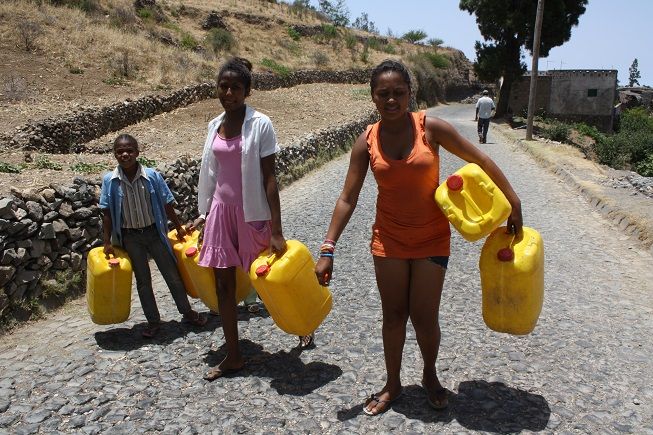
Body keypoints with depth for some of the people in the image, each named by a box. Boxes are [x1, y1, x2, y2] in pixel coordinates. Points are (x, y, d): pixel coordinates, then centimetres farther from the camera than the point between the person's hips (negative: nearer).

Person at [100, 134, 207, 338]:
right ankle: (153, 321, 26)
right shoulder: (109, 180, -9)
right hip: (130, 237, 1)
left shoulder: (152, 176, -12)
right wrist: (107, 242, -3)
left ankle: (188, 312, 27)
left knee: (172, 275, 9)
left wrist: (179, 227, 4)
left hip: (153, 231, 0)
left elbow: (166, 205, -3)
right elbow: (107, 214, -3)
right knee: (143, 280, 11)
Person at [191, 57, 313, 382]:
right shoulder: (214, 125, 6)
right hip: (221, 211, 5)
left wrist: (276, 231, -16)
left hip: (252, 213, -5)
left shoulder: (260, 124, -10)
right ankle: (233, 356, 23)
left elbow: (269, 178, -13)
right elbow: (212, 175, 14)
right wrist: (204, 214, 15)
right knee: (223, 284, 8)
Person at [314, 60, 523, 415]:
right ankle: (393, 385, 34)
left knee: (424, 317, 4)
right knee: (393, 315, 12)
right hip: (389, 238, 2)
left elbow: (481, 161, -5)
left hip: (431, 239, -1)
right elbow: (347, 199, -6)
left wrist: (513, 204, -3)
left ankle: (430, 376, 35)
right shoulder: (367, 142, -7)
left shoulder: (431, 127, -12)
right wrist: (327, 250, -11)